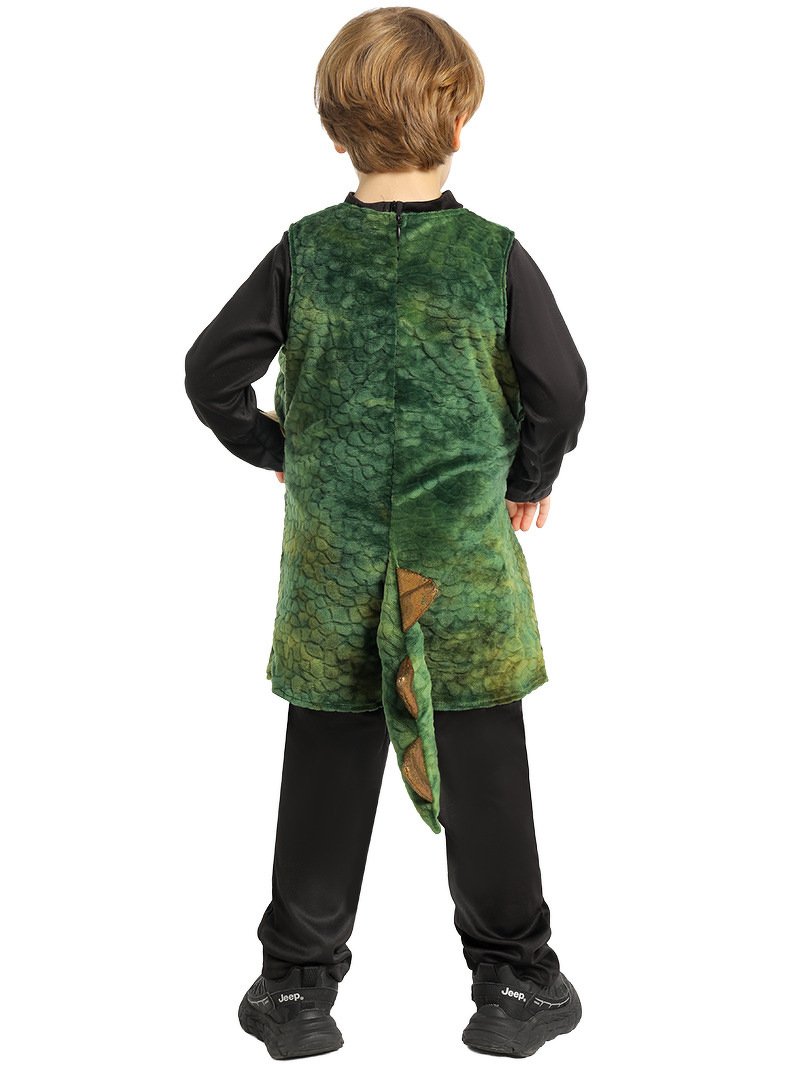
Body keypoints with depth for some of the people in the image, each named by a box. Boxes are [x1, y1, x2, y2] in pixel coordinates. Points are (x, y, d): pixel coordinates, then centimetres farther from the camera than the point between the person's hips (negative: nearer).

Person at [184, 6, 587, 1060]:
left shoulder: (304, 251, -3)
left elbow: (212, 374, -1)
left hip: (331, 567, 2)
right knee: (482, 772, 9)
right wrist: (530, 479, 11)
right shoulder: (494, 255, -8)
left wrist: (277, 452, 14)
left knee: (326, 774, 11)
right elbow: (562, 388, -6)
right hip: (467, 563, -1)